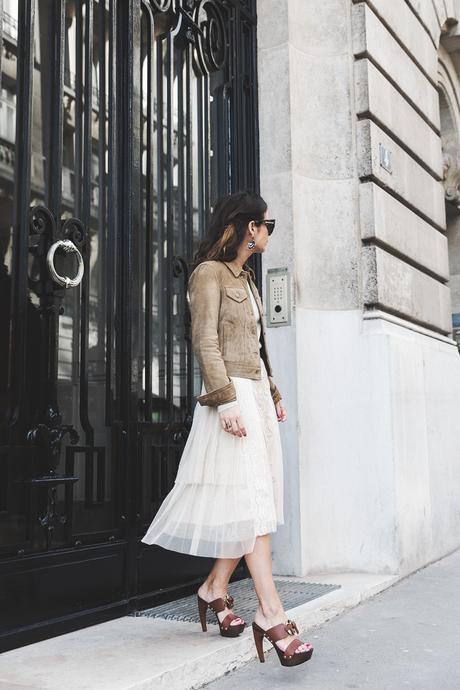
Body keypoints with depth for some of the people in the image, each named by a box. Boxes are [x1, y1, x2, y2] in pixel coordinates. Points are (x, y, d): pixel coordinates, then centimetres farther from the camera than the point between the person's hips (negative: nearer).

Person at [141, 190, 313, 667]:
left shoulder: (245, 277, 22)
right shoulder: (209, 273, -5)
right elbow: (206, 342, -14)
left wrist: (273, 393, 22)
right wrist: (225, 400, -22)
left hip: (256, 393, 9)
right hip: (232, 395, -9)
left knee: (253, 499, 7)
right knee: (250, 500, -12)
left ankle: (215, 589, 20)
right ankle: (271, 615, -12)